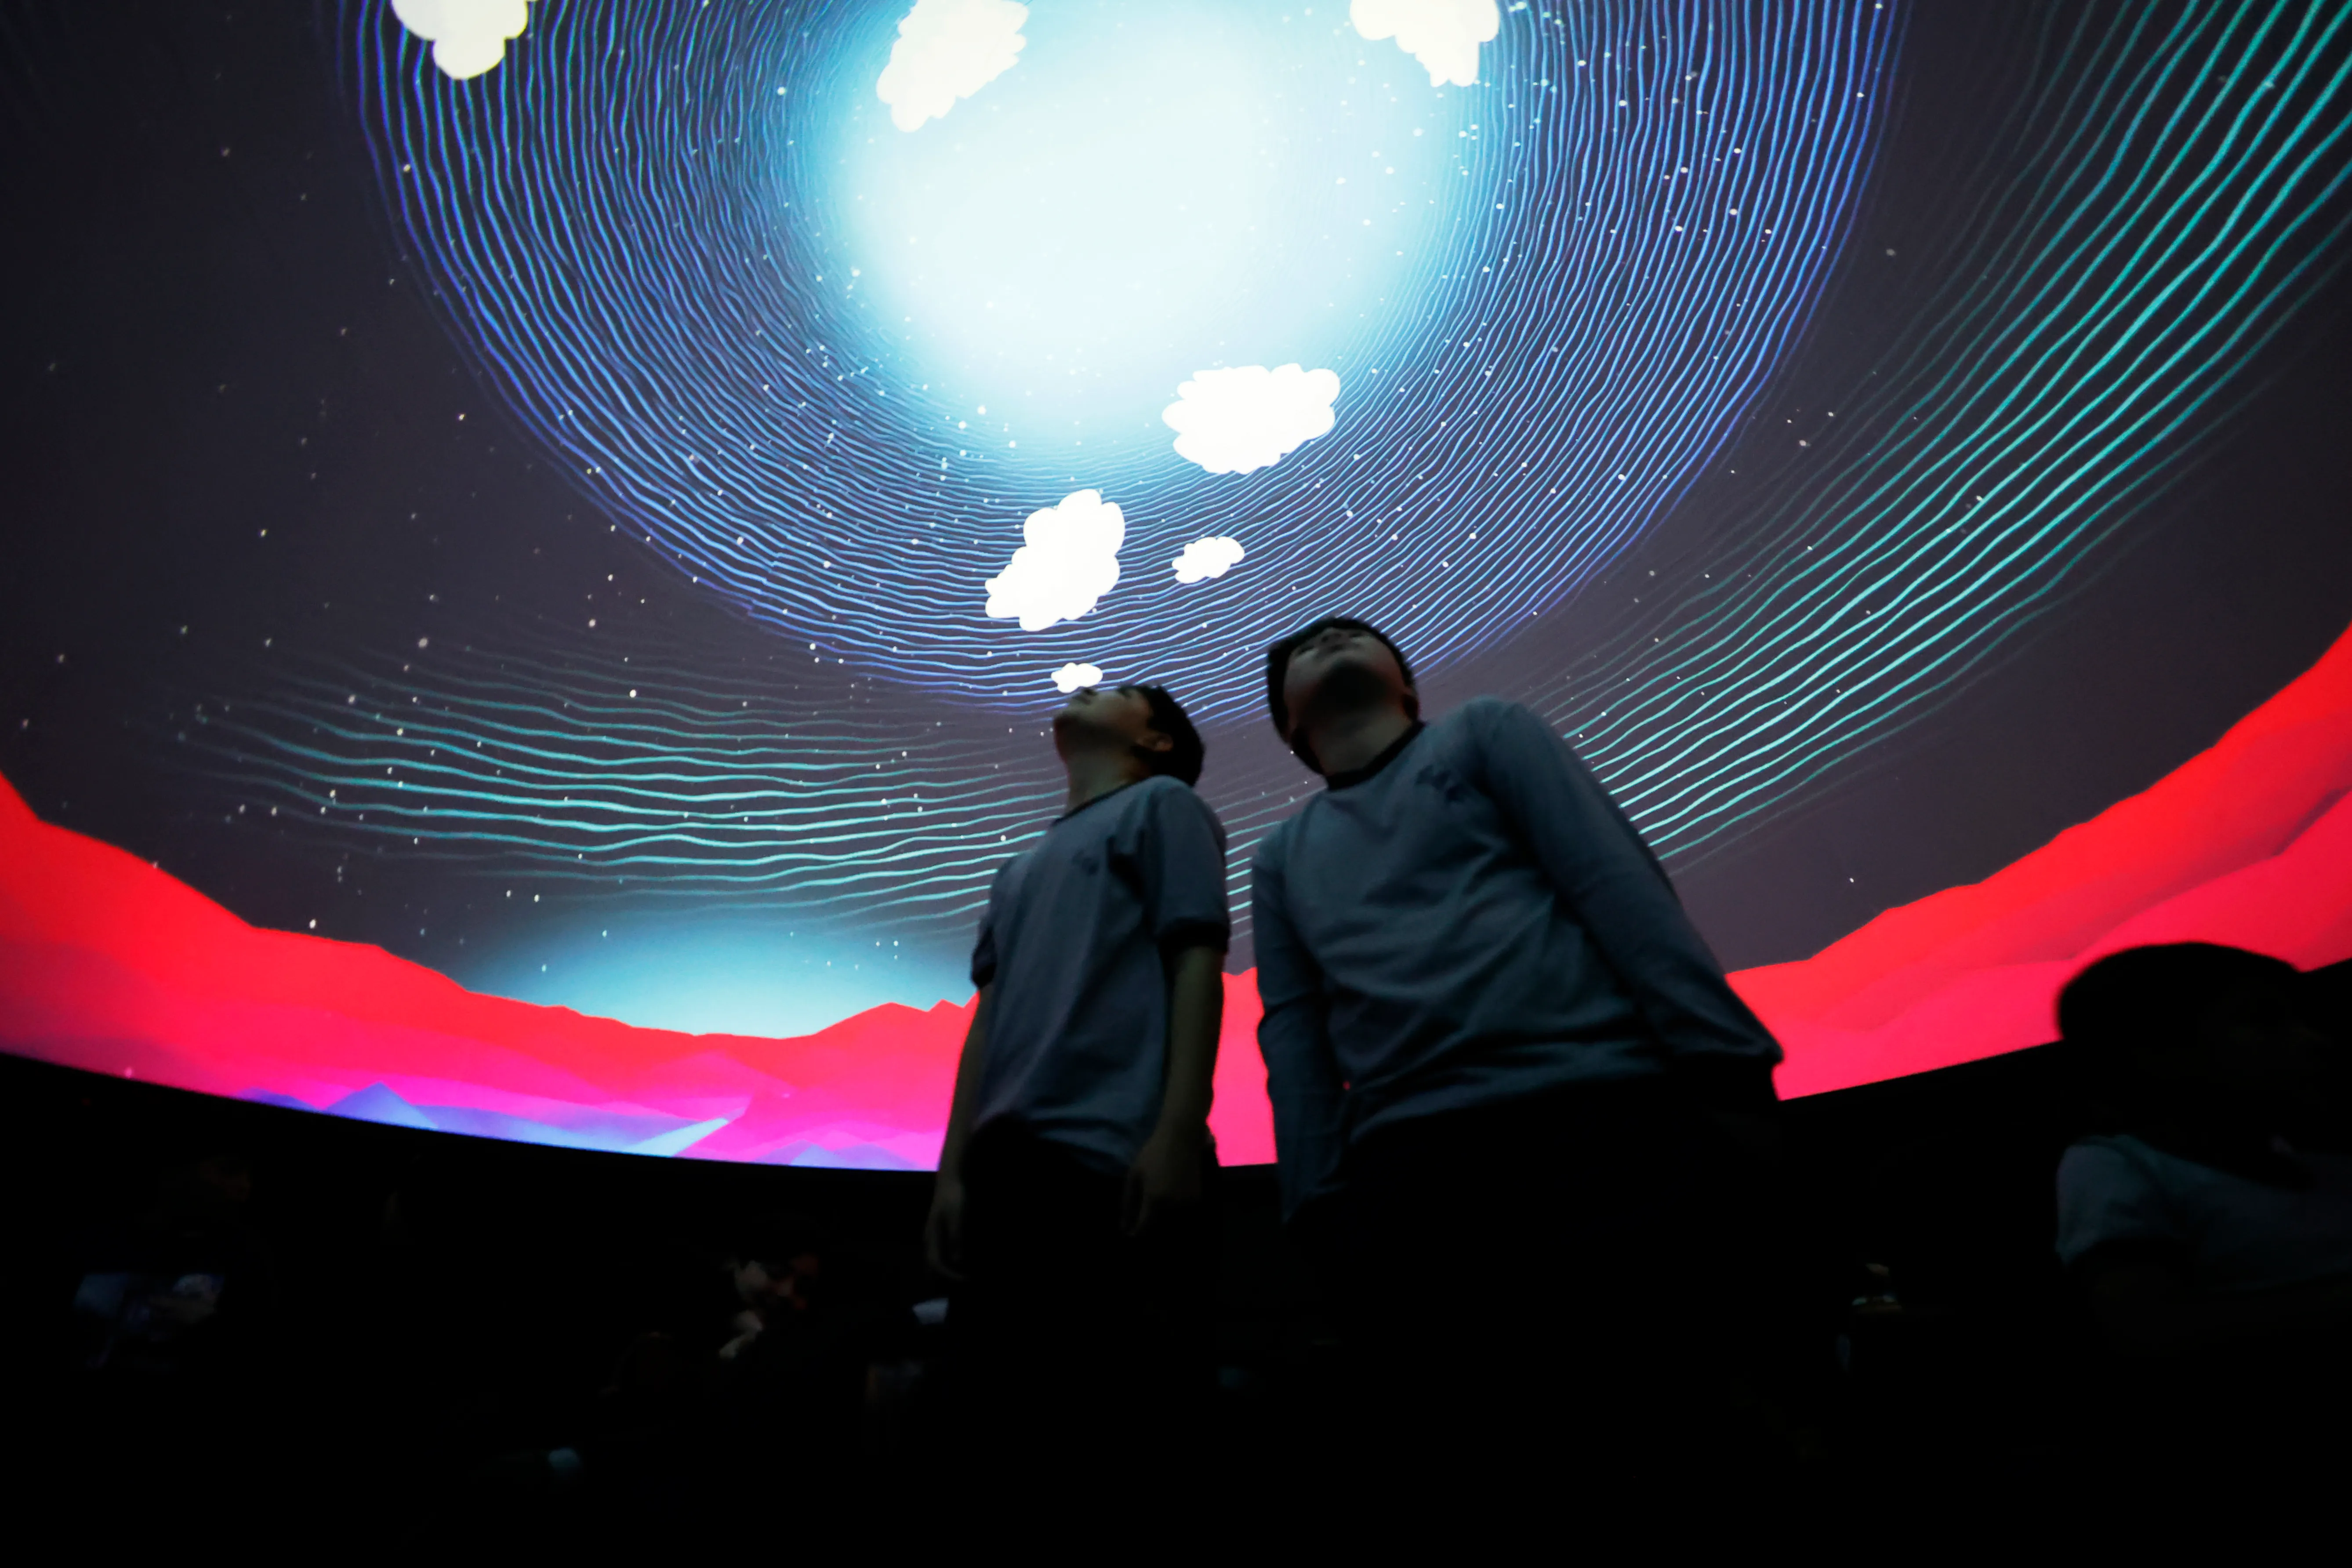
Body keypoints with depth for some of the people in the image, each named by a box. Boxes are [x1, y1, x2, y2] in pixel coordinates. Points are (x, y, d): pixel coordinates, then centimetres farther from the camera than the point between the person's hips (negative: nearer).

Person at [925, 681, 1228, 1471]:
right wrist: (954, 1170, 12)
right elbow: (988, 1019, 22)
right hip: (1005, 1167, 7)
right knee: (1005, 1431, 10)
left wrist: (1177, 1135, -15)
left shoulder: (1163, 806, 10)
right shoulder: (1019, 870, 28)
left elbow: (1197, 968, -3)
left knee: (1125, 1429, -3)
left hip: (1113, 1159, -6)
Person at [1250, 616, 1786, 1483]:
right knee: (1489, 1449, -5)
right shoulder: (1280, 858, 24)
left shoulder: (1484, 731, 16)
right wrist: (1317, 1202, 2)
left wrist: (1727, 1068, -10)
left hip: (1603, 1110, -2)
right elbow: (1292, 1039, 15)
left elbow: (1619, 881, 3)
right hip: (1405, 1168, 3)